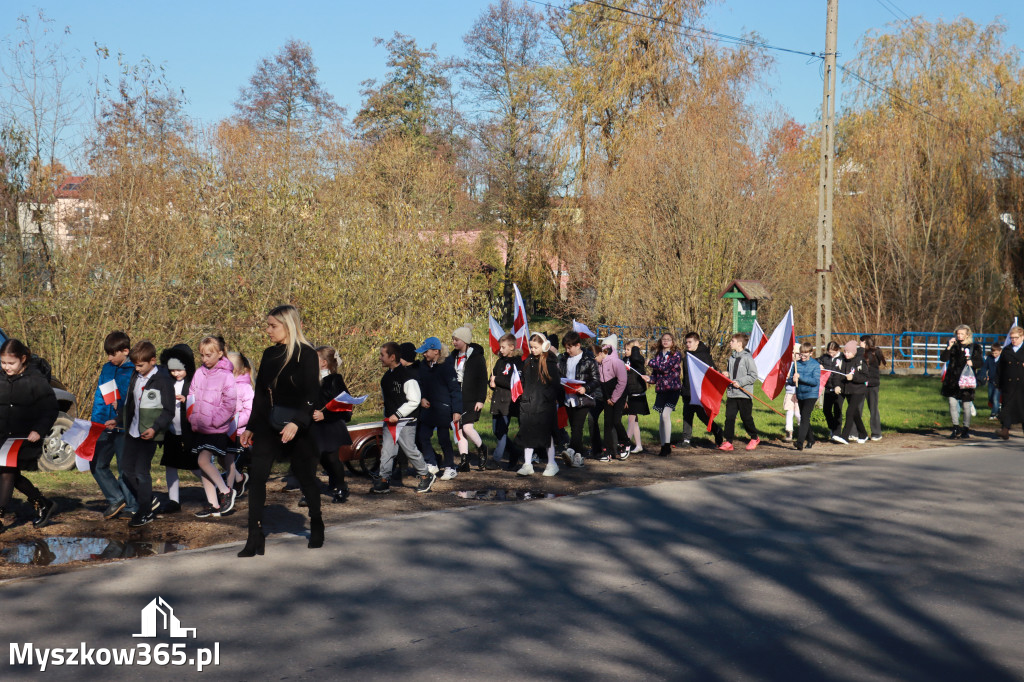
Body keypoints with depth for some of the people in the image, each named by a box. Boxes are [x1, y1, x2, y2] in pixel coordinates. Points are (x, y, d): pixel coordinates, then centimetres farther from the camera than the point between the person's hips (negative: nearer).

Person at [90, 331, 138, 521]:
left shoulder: (134, 371, -10)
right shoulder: (107, 369, 10)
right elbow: (99, 397, 13)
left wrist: (120, 420, -20)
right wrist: (96, 421, 4)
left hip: (124, 428, -7)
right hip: (106, 426, 7)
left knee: (125, 468, 0)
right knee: (97, 465, 8)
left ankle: (131, 508, 12)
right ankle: (116, 499, 20)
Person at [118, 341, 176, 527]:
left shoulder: (163, 380, -13)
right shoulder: (135, 377, 8)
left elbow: (169, 411, -12)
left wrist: (155, 428, -22)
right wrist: (120, 419, 11)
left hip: (149, 435, -8)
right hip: (133, 432, 8)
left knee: (141, 470, -7)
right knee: (127, 467, 12)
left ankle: (146, 512, 7)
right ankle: (146, 502, 26)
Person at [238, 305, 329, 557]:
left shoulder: (306, 355, -9)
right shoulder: (269, 354, 10)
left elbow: (311, 396, -15)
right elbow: (260, 394, 15)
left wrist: (297, 423, -29)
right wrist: (250, 427, 13)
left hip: (298, 429, -5)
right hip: (268, 427, 5)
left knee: (306, 478, 7)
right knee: (256, 475, -8)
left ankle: (316, 527, 30)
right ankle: (255, 539, -6)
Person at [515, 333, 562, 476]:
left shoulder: (550, 362, -5)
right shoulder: (528, 362, 11)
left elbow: (556, 384, -5)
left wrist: (551, 398, -14)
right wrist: (522, 397, 8)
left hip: (545, 405, -5)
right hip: (528, 404, 5)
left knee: (547, 434, 3)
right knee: (527, 434, 4)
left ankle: (551, 464, 15)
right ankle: (527, 465, 10)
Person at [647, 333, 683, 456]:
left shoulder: (676, 355, -1)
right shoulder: (658, 355, 16)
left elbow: (666, 368, -14)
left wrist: (651, 362, -4)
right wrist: (649, 378, -5)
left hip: (673, 389, -5)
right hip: (660, 389, 5)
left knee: (665, 414, -19)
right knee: (662, 418, 3)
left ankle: (667, 445, -15)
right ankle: (664, 446, 9)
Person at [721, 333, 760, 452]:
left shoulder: (747, 358, -10)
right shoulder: (731, 358, 12)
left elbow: (753, 376, -12)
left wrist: (740, 382, -16)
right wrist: (726, 375, 4)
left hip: (744, 394, -6)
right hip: (731, 393, 6)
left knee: (746, 417, 5)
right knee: (729, 417, -3)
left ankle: (754, 438, 26)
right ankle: (728, 442, -2)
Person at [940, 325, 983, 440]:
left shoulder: (974, 347, 5)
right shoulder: (954, 346, 10)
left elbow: (979, 363, 6)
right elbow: (943, 358, 0)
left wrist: (972, 362, -15)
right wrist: (949, 347, -11)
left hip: (967, 381, -2)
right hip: (953, 380, 2)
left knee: (966, 406, 2)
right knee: (952, 403, -3)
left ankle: (966, 429, 13)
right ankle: (956, 428, 7)